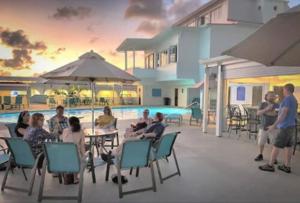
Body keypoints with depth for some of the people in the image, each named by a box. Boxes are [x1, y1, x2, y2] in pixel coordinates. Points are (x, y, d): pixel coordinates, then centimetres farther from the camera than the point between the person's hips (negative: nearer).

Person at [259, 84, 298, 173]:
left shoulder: (287, 99, -15)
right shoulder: (294, 100, 14)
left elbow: (283, 114, -21)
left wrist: (274, 125, -21)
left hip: (285, 126, -9)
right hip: (291, 125, 9)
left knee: (276, 146, -4)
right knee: (288, 146, 10)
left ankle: (270, 165, 1)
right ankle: (287, 166, 16)